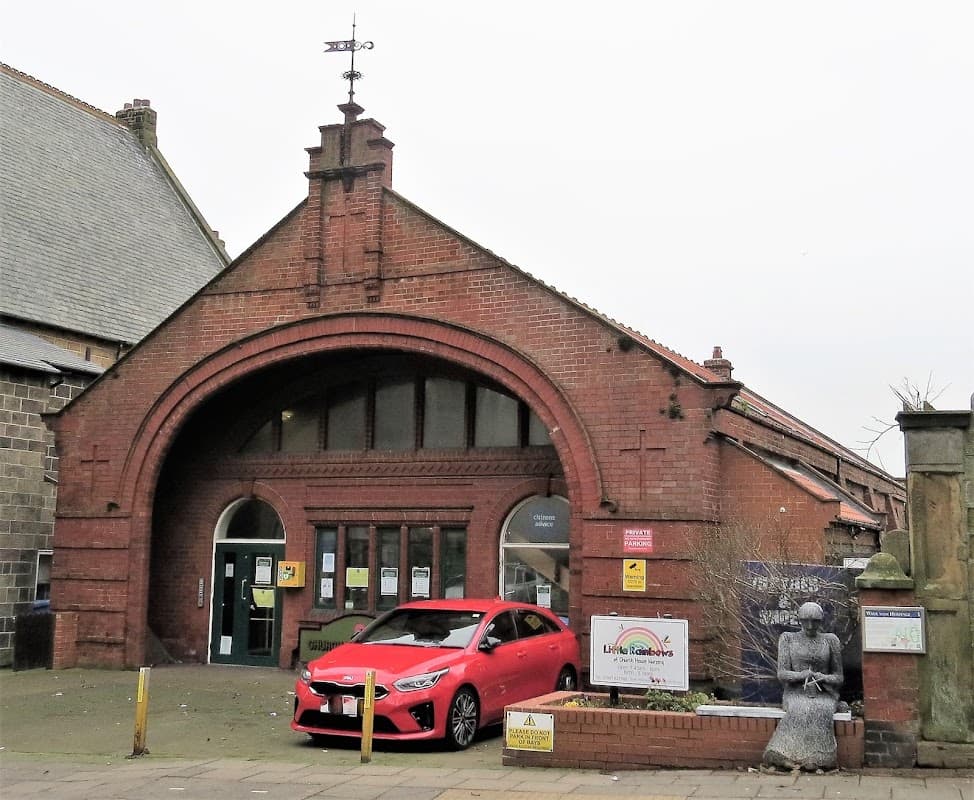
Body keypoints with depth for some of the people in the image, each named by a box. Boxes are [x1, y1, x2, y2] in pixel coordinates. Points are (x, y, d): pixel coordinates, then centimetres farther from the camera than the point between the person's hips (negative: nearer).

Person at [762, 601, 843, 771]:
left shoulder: (830, 640, 10)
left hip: (823, 695, 1)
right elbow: (782, 674, 1)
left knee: (820, 711, -35)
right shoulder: (788, 639, 9)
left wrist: (821, 677, -13)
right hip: (796, 693, -1)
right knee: (802, 711, -36)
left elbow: (838, 677, 10)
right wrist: (803, 675, -18)